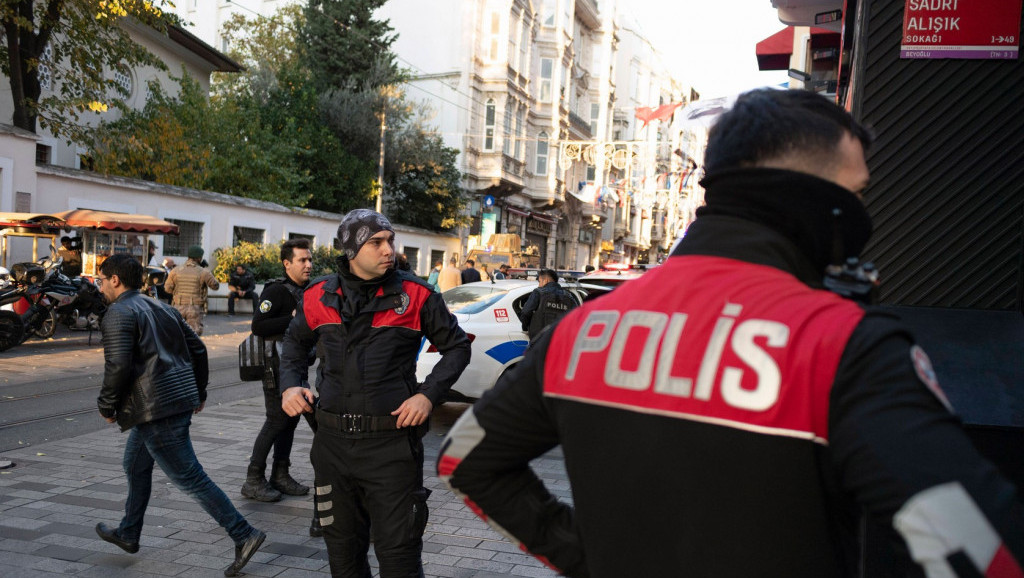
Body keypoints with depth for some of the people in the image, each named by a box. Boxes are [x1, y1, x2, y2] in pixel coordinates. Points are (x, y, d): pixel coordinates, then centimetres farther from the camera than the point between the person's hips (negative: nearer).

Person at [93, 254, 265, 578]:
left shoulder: (119, 313, -9)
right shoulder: (161, 308, 17)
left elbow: (118, 365, -20)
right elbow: (197, 348, 17)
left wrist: (106, 405, -6)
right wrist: (199, 391, 24)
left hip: (156, 411, -10)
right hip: (181, 402, 10)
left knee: (189, 479, -6)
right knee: (136, 466, 25)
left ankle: (244, 536, -6)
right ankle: (128, 535, 40)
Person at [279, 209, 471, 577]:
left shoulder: (415, 294, -6)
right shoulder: (319, 296, 3)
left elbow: (456, 346, 3)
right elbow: (295, 342, 21)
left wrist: (429, 395, -10)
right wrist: (290, 384, 3)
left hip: (392, 441, -3)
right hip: (334, 440, 4)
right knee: (342, 547, 18)